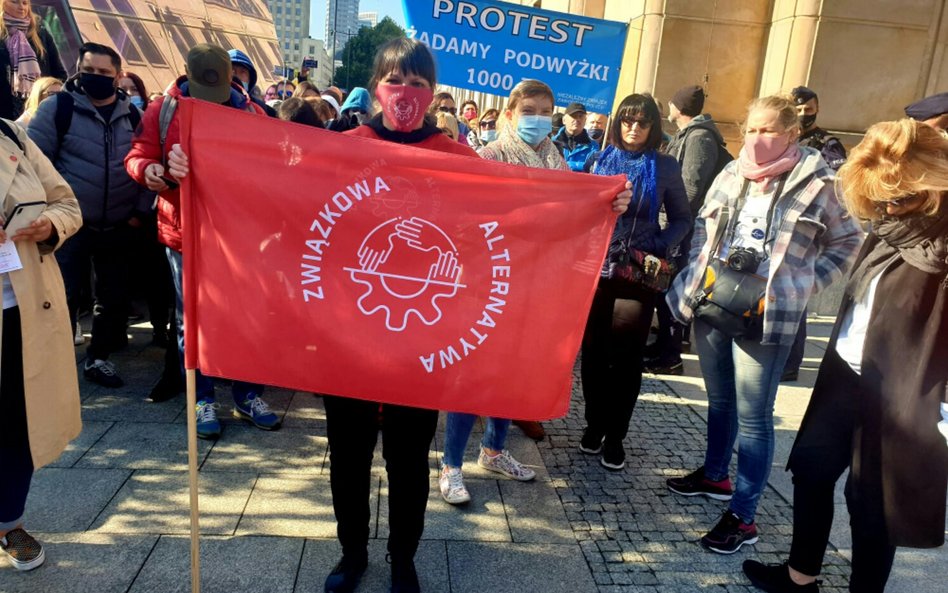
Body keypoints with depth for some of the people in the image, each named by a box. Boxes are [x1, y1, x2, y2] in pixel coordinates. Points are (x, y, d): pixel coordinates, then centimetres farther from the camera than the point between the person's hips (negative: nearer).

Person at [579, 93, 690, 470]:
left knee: (626, 356, 4)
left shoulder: (665, 167, 1)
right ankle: (594, 425, 24)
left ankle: (615, 436, 17)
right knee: (593, 352, 7)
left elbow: (681, 219, 4)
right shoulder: (602, 160, 7)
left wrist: (661, 247, -13)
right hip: (596, 269, 2)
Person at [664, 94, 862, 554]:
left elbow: (846, 243, 4)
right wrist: (701, 269, 6)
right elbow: (703, 227, 18)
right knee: (719, 399, 21)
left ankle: (743, 517, 12)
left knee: (753, 416, 1)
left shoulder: (815, 184, -7)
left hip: (767, 316, -5)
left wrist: (805, 284, -5)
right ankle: (714, 475, 41)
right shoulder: (730, 175, 5)